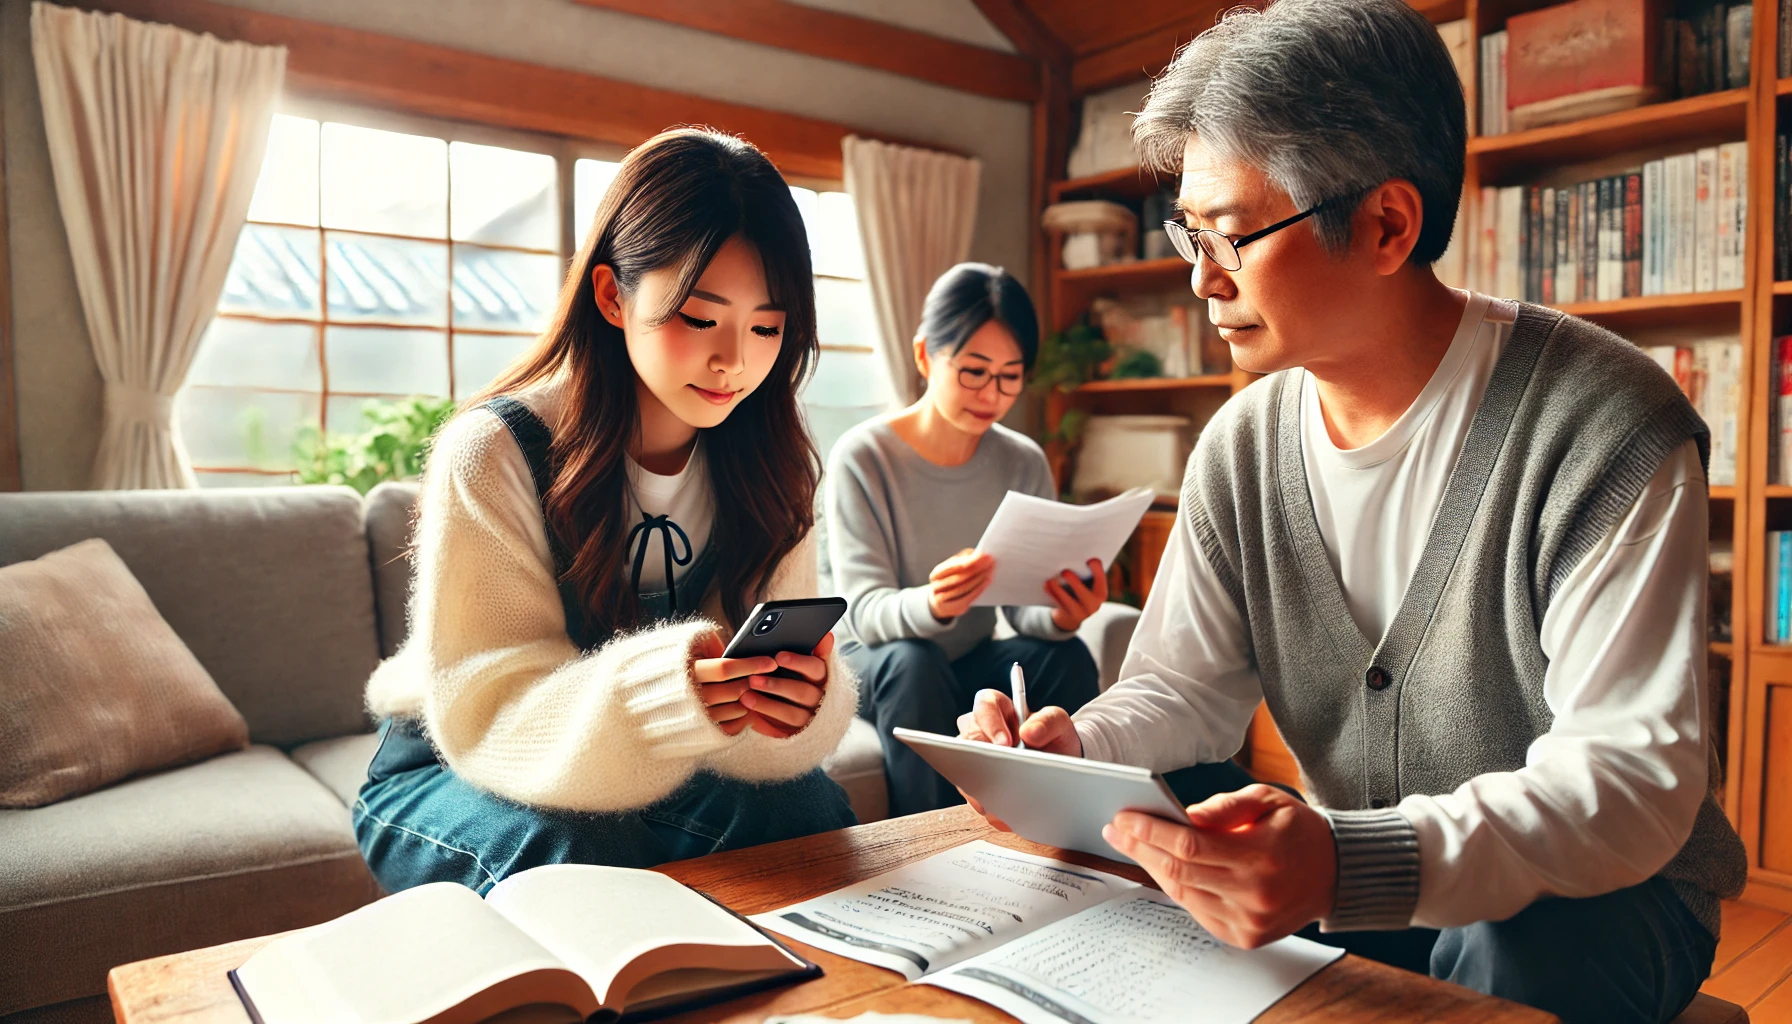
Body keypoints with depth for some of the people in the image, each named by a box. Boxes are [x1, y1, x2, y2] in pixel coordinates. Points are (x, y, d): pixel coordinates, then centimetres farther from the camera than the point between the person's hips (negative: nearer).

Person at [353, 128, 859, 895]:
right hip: (455, 774, -3)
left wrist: (802, 702, -38)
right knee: (588, 853, -34)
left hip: (644, 774, 4)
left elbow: (780, 677, -11)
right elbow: (483, 709, -26)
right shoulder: (493, 452, -22)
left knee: (805, 808, -23)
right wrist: (660, 693, -46)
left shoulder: (767, 465, -8)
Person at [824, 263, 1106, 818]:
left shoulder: (1024, 463, -4)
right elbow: (864, 610, -22)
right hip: (874, 664, -3)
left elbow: (1027, 607, -8)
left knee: (1065, 654, -23)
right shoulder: (862, 457, -16)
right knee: (914, 661, -35)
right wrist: (930, 605, -46)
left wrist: (1059, 615, -34)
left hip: (971, 662, 4)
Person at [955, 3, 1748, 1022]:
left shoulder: (1602, 426, -21)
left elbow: (1638, 771, -27)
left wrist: (1357, 865, -44)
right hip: (1349, 875, 4)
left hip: (1601, 896, -4)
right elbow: (1189, 690, 1)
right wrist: (1077, 743, -22)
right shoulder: (1243, 447, -4)